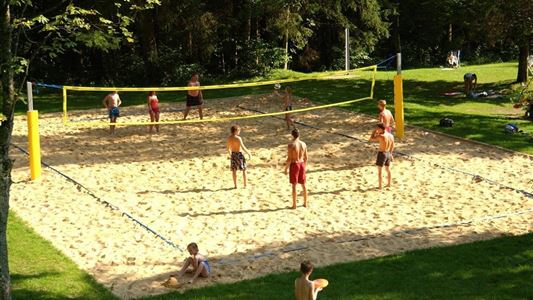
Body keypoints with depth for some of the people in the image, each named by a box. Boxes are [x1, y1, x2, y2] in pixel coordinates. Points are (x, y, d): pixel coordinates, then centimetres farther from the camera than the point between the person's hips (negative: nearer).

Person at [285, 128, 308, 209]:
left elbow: (289, 159, -17)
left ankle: (294, 205, 6)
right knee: (303, 184, 15)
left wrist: (286, 169, -7)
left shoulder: (291, 145, -17)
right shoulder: (303, 144, 0)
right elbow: (306, 157, 7)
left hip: (294, 165, -5)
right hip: (302, 164, 5)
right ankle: (305, 203, 23)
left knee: (294, 185, 2)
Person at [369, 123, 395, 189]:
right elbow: (392, 146, 11)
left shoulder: (381, 136, -24)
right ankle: (389, 184, 31)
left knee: (379, 170, 6)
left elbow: (371, 139, -16)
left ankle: (380, 185, 10)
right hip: (388, 154, 7)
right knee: (388, 169, 21)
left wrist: (374, 131, -8)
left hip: (382, 154, -7)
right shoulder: (391, 135, 0)